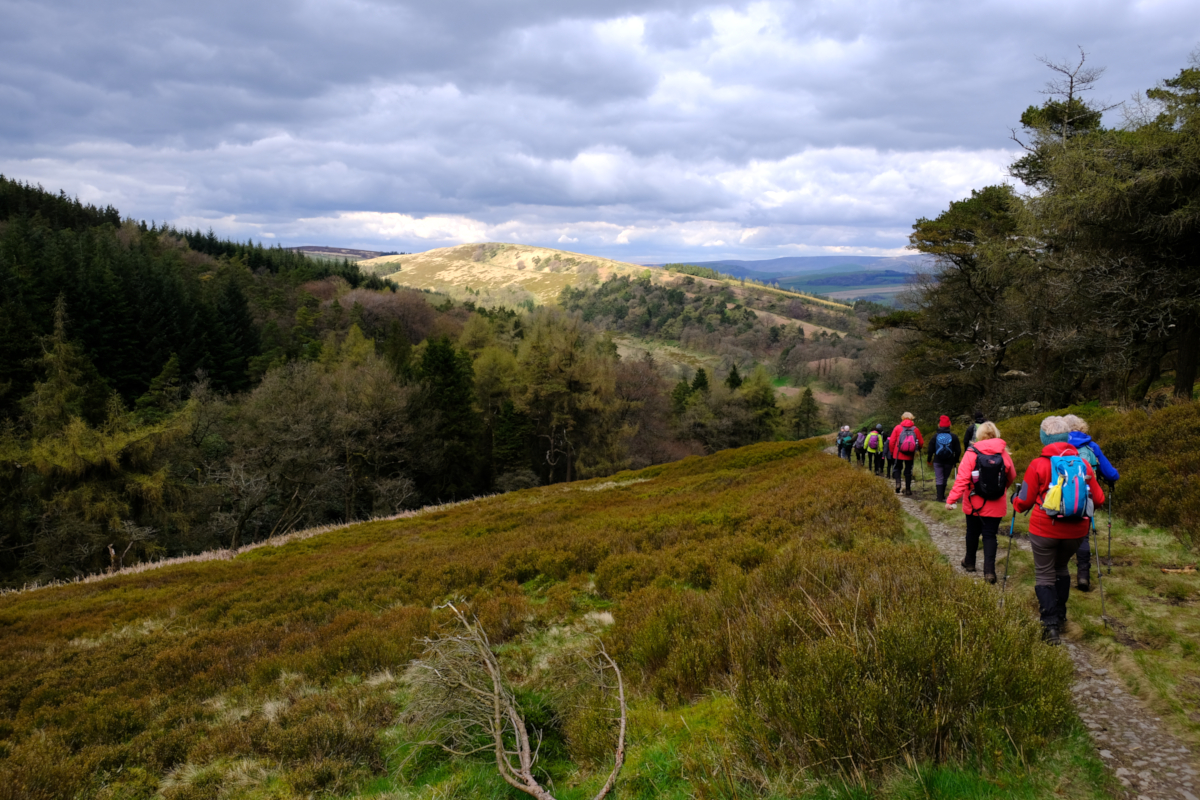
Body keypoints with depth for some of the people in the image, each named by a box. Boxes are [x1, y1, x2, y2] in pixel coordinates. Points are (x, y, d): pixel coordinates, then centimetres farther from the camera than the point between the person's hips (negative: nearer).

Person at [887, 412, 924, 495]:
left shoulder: (897, 428, -3)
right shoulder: (915, 429, 0)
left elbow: (891, 442, -3)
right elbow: (921, 443, 4)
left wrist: (891, 451, 10)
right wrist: (918, 449, 25)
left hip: (898, 454, -1)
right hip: (910, 455, 1)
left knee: (897, 468, 15)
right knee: (908, 471, 11)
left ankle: (898, 482, -9)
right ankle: (908, 489, 11)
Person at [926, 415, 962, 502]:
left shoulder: (935, 437, -6)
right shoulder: (953, 437, -4)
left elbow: (930, 450, -1)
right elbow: (958, 451, -1)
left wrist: (929, 460, 12)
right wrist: (956, 460, 13)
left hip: (938, 461, -1)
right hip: (949, 462, 1)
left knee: (939, 479, 2)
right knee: (945, 479, 15)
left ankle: (940, 497, -6)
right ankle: (942, 495, 26)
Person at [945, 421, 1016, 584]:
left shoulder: (971, 453, -13)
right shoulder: (1004, 453, -5)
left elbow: (962, 479, -19)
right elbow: (1012, 477, 9)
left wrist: (951, 499, -17)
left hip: (974, 504, -1)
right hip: (995, 506, 1)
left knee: (973, 532, 17)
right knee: (990, 535, 5)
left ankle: (970, 563, 35)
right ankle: (989, 570, -7)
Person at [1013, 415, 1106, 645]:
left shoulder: (1038, 464, -12)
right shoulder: (1083, 464, -3)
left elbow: (1025, 501, -5)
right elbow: (1098, 498, 3)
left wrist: (1016, 504, 17)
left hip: (1045, 530, -4)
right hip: (1076, 531, 4)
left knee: (1044, 574, 6)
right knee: (1061, 568, 25)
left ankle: (1051, 625, -4)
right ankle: (1060, 615, 32)